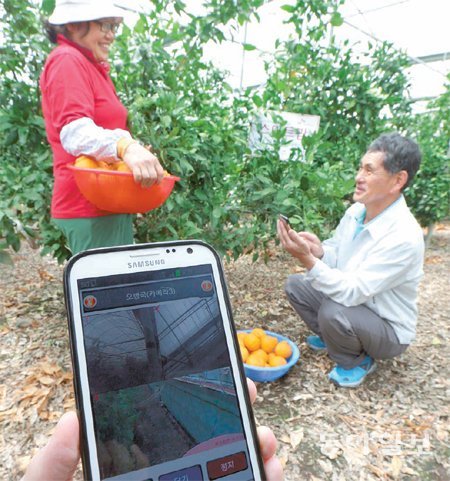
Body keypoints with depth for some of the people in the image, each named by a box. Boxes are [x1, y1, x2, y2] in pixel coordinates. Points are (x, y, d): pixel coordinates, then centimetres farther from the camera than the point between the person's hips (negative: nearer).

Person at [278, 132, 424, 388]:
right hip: (354, 299, 7)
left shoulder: (403, 237, -33)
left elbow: (352, 292, -35)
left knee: (333, 311, -34)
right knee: (295, 284, -1)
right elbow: (336, 256, 1)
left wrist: (307, 259, -41)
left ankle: (357, 361, 0)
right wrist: (319, 250, -21)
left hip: (389, 329, -7)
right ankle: (329, 336, 21)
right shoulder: (356, 211, -10)